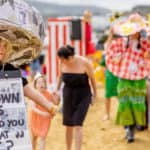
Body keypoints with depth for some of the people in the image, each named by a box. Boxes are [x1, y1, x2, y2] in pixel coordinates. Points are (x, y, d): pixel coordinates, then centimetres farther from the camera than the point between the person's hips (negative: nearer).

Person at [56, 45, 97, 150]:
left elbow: (92, 78, -6)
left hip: (83, 96, -4)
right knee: (69, 125, 8)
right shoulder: (63, 63, -8)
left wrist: (95, 95, 3)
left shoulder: (84, 62, -19)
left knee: (78, 125, -14)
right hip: (68, 95, 4)